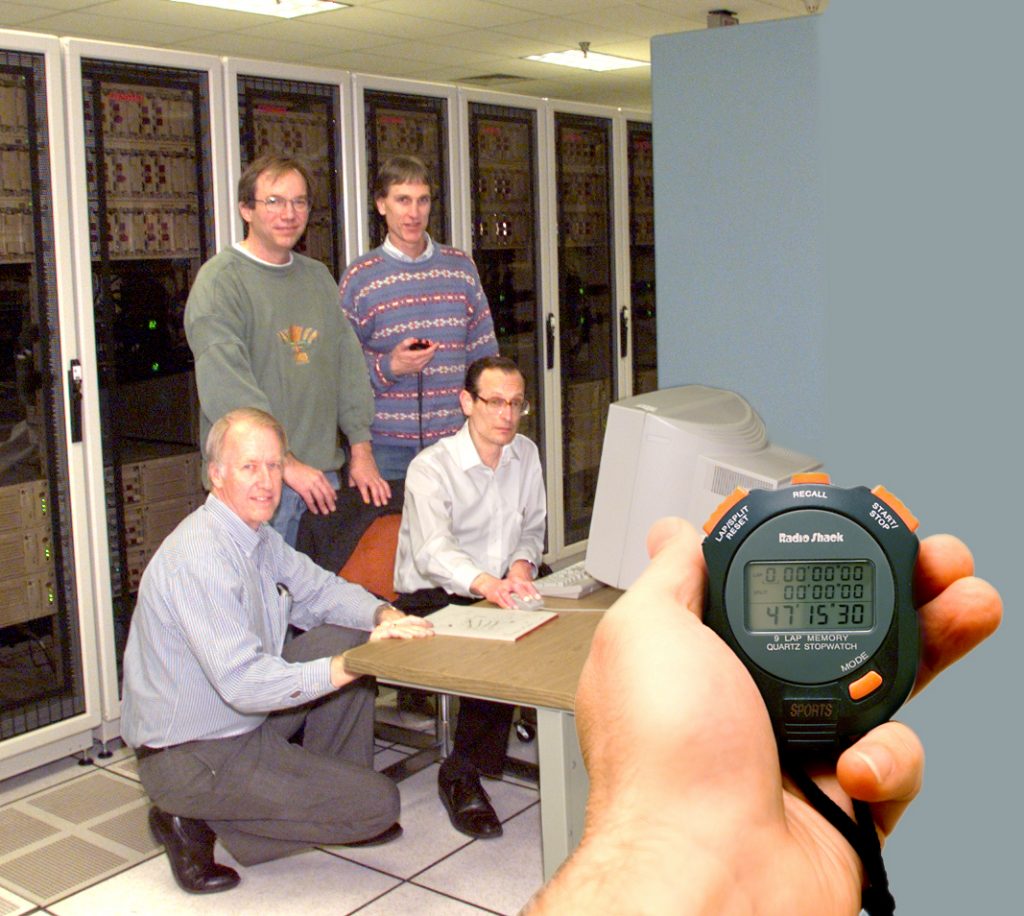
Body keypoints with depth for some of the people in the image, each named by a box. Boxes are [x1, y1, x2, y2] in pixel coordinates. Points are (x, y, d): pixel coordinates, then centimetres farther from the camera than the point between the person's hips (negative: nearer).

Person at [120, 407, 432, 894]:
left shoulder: (258, 536, 4)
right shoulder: (200, 558, -27)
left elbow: (320, 589, 12)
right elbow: (243, 682, -32)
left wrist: (382, 614, -8)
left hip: (240, 718, 9)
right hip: (191, 756, -9)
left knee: (347, 636, 3)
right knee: (377, 803, -10)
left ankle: (336, 798, 15)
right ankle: (199, 820, -2)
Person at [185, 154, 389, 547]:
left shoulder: (318, 276, 16)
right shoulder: (219, 279, -7)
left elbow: (349, 363, 14)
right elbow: (226, 389, -16)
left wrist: (361, 449, 4)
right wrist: (286, 463, -19)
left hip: (323, 472, 6)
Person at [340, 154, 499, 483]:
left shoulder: (461, 267, 9)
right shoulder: (359, 277, 0)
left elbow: (485, 354, 13)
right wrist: (389, 368, -16)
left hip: (456, 438, 3)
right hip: (387, 445, -2)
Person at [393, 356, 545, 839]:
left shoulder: (525, 455, 8)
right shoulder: (431, 467, -13)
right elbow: (433, 552, -29)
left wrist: (522, 563, -8)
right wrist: (485, 583, -49)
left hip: (501, 591, 6)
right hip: (433, 598, -5)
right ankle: (460, 776, -18)